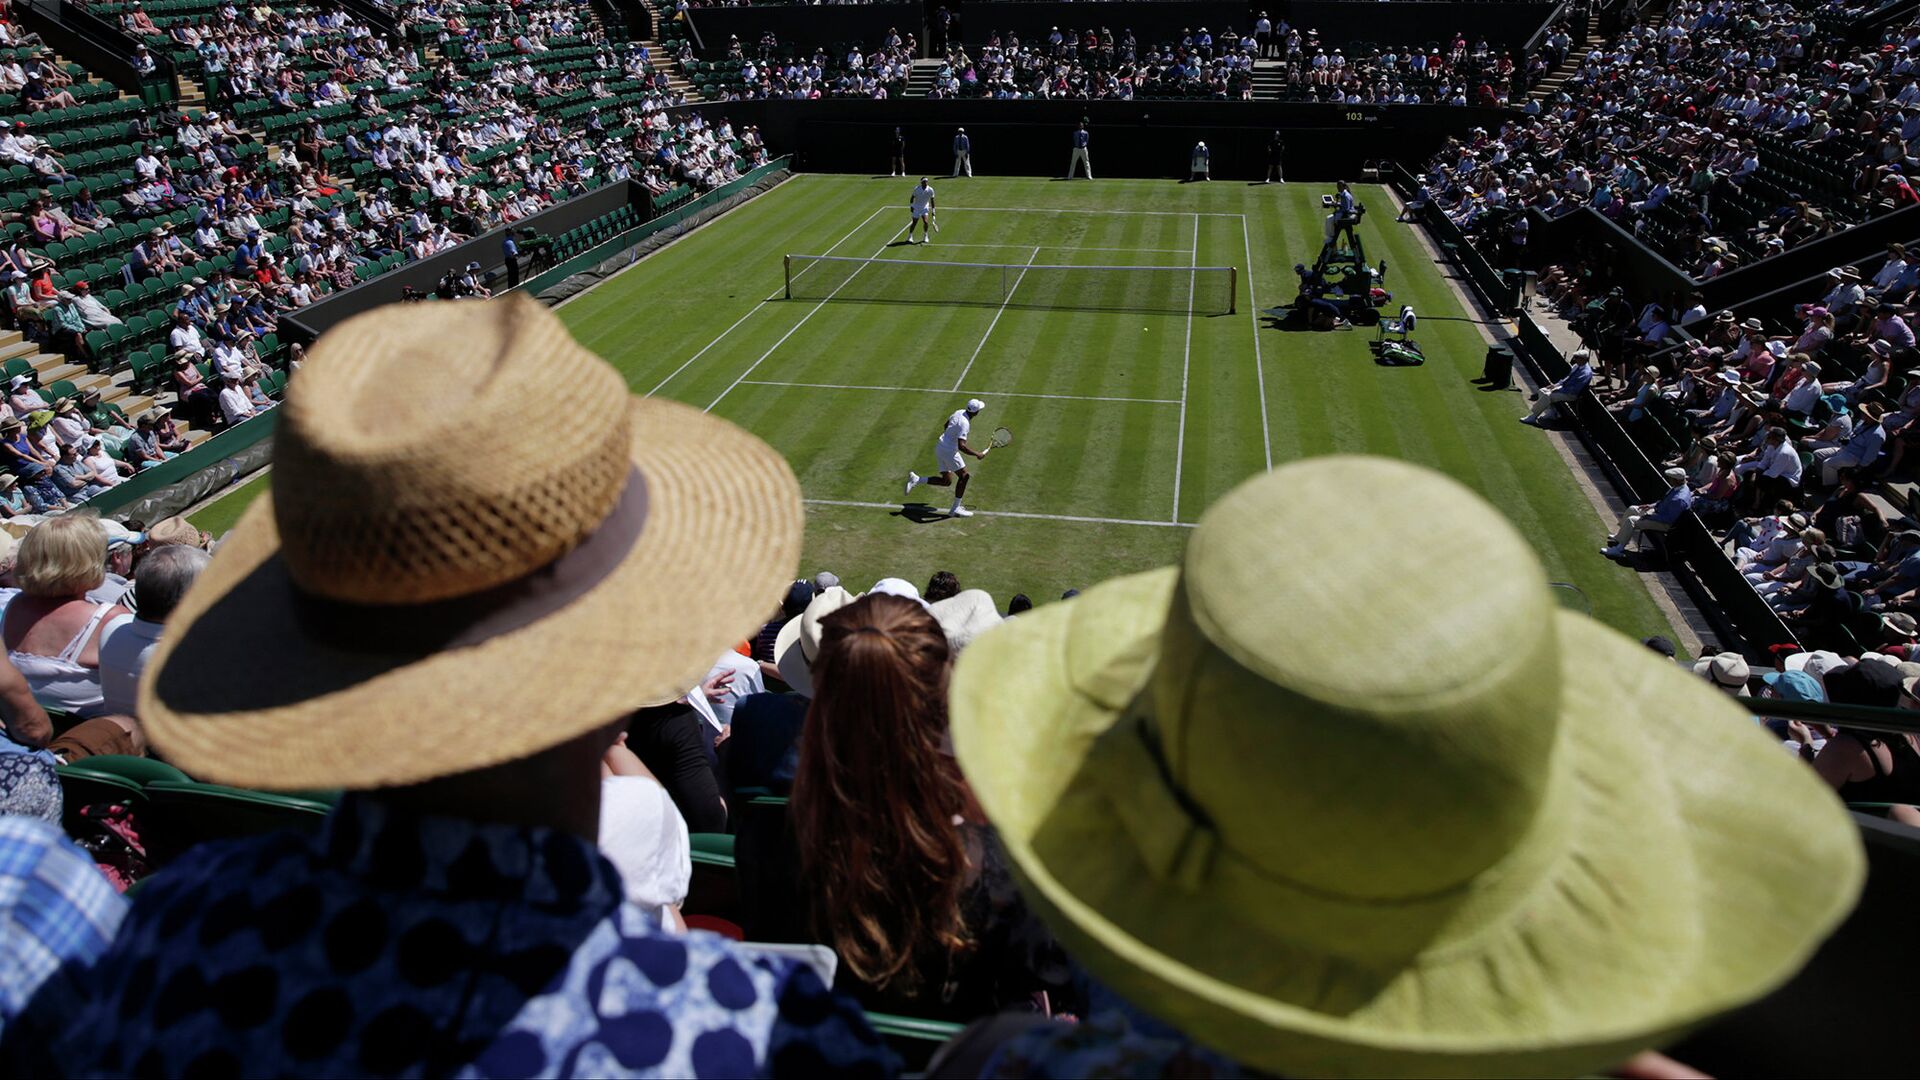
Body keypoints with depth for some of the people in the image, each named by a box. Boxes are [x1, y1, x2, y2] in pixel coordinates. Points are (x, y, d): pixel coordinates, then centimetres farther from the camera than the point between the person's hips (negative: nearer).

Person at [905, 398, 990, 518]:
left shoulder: (959, 412, 2)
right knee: (963, 476, -1)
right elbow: (961, 446, -33)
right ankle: (955, 509, 1)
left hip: (940, 446, 9)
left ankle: (916, 479, 7)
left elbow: (946, 426, 19)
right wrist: (977, 454, -24)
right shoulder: (964, 423, -25)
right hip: (949, 451, -9)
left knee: (946, 481, 13)